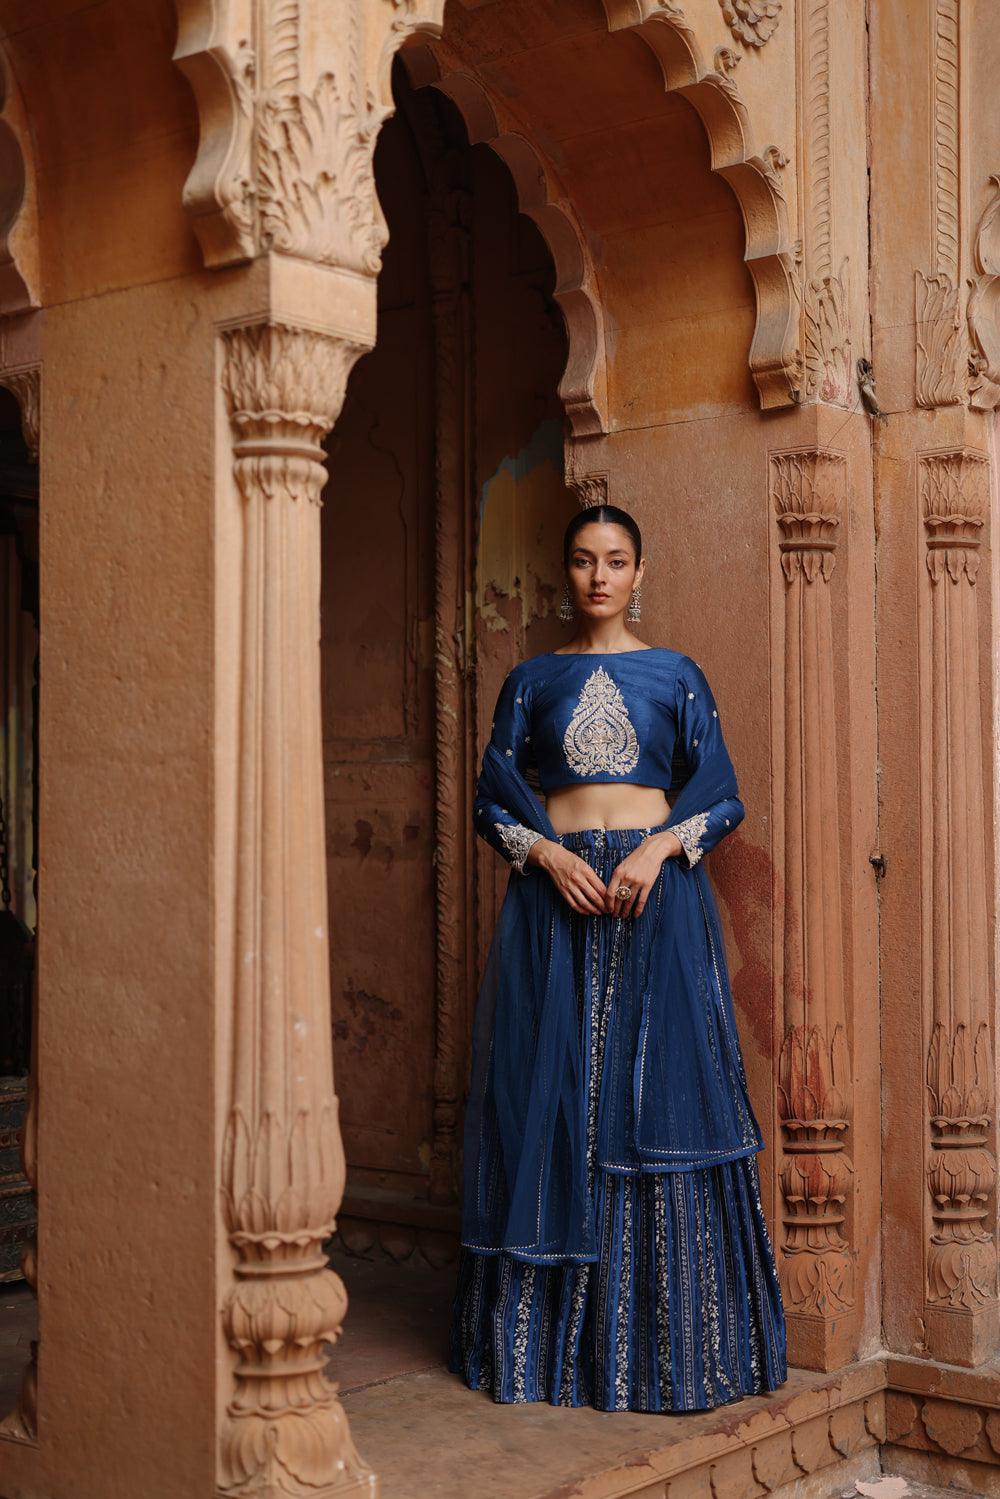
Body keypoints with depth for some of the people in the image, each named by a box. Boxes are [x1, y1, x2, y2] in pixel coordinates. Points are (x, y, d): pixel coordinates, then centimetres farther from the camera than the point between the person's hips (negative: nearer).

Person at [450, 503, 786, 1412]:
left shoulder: (676, 677, 8)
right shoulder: (533, 681, 10)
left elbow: (721, 800, 5)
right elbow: (495, 801, 9)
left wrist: (660, 847, -13)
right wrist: (548, 854, -9)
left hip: (657, 897, -1)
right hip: (556, 898, 1)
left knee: (659, 1094, -3)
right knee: (553, 1101, 0)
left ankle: (663, 1339, 8)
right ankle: (549, 1336, 10)